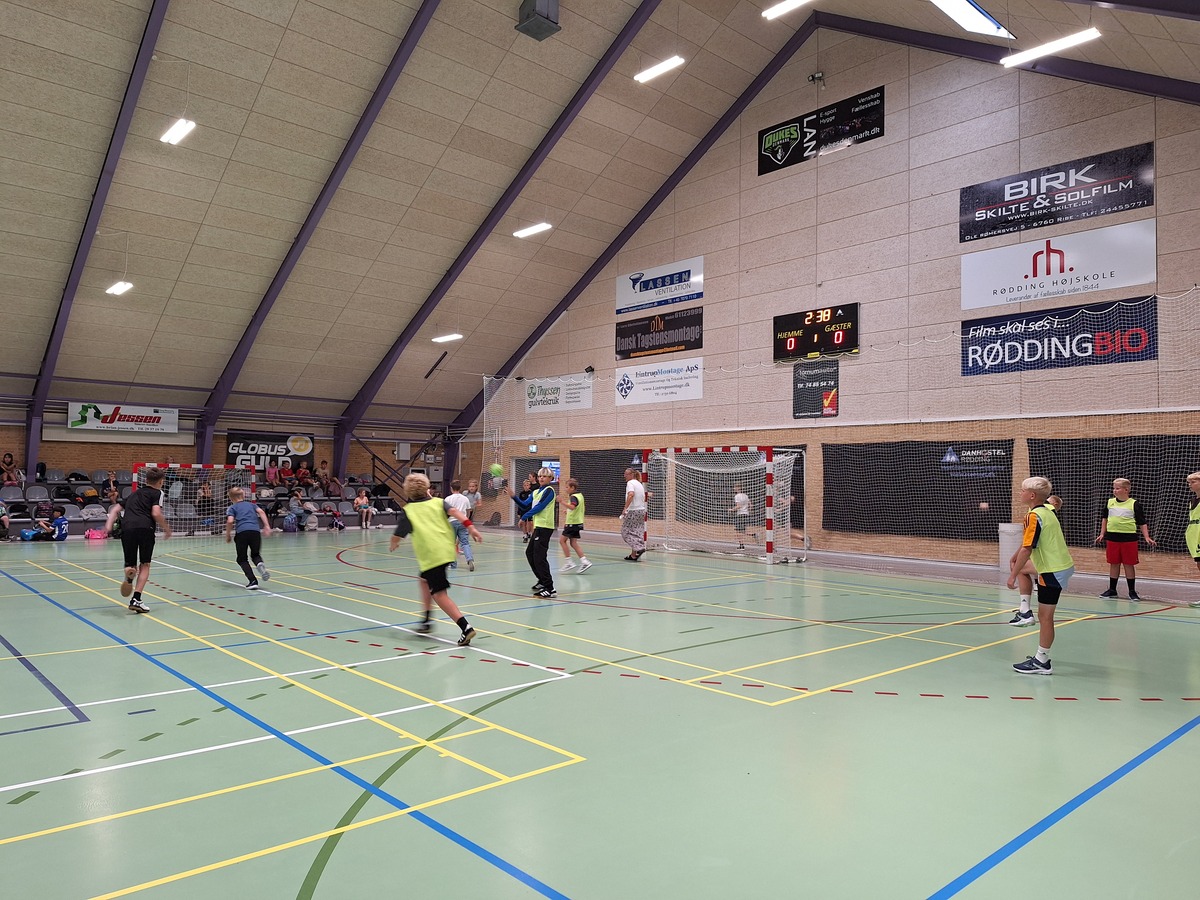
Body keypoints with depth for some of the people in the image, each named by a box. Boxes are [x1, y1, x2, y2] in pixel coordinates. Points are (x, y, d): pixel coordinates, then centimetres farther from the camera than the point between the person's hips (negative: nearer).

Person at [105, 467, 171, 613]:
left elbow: (115, 509, 25)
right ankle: (136, 599, -1)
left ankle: (129, 571, -25)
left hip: (127, 528, 4)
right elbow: (156, 513, -2)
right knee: (145, 564, 11)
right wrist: (166, 529, 9)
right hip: (145, 527, -4)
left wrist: (109, 524, 13)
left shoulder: (135, 493, 31)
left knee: (131, 565, 13)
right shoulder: (157, 493, 13)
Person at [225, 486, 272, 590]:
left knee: (242, 559, 11)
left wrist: (228, 535, 10)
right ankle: (260, 564, -16)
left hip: (242, 532, -3)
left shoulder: (232, 508, 17)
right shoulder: (251, 504, 25)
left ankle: (253, 581, -6)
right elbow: (261, 512, 7)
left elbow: (230, 521, -1)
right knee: (255, 554, 21)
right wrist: (267, 526, 1)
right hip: (255, 531, 3)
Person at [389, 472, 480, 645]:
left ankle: (466, 627, -21)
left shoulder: (407, 511, 6)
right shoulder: (438, 502, 13)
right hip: (447, 550, 6)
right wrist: (470, 526, -15)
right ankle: (426, 621, 33)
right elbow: (454, 512, -5)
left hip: (430, 556, -6)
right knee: (425, 580, 28)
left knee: (439, 594, -6)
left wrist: (392, 545, 32)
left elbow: (397, 536, 10)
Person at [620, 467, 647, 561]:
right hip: (642, 510, 9)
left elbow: (631, 495, -26)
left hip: (633, 511, -9)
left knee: (626, 531, -2)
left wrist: (625, 508, -30)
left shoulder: (630, 483, -9)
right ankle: (633, 555, 11)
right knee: (637, 532, 9)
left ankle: (639, 548, -17)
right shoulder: (640, 484, 18)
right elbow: (644, 498, 21)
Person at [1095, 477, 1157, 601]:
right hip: (1112, 537, 3)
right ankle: (1112, 590, 18)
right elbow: (1104, 518, 19)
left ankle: (1132, 591, 14)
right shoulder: (1109, 502, 7)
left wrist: (1147, 537, -9)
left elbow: (1142, 523, -1)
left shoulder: (1134, 504, -4)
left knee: (1129, 564, 3)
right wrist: (1102, 534, 16)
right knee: (1114, 564, 10)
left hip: (1129, 538, -3)